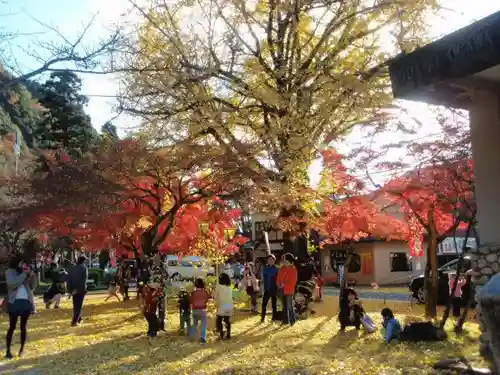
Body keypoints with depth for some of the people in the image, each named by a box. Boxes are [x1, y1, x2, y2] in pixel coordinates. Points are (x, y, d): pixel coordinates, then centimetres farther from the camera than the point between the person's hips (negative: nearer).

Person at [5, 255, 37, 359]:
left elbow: (33, 286, 9)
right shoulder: (9, 272, 0)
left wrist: (32, 275, -6)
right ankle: (8, 350, 6)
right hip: (14, 302, -3)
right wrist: (24, 274, -17)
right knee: (12, 327, -2)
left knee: (24, 327, 8)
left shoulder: (26, 272, 10)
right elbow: (12, 284, -17)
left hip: (26, 302, 3)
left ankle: (22, 349, 16)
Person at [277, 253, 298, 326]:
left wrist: (284, 285, -15)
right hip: (282, 290, 6)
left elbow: (293, 281, -12)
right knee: (284, 306, 12)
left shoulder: (293, 269, -7)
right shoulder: (282, 269, 12)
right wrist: (279, 284, -4)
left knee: (290, 306, -7)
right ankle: (285, 321, 19)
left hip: (289, 291, -6)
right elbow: (278, 278, 14)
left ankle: (293, 320, 7)